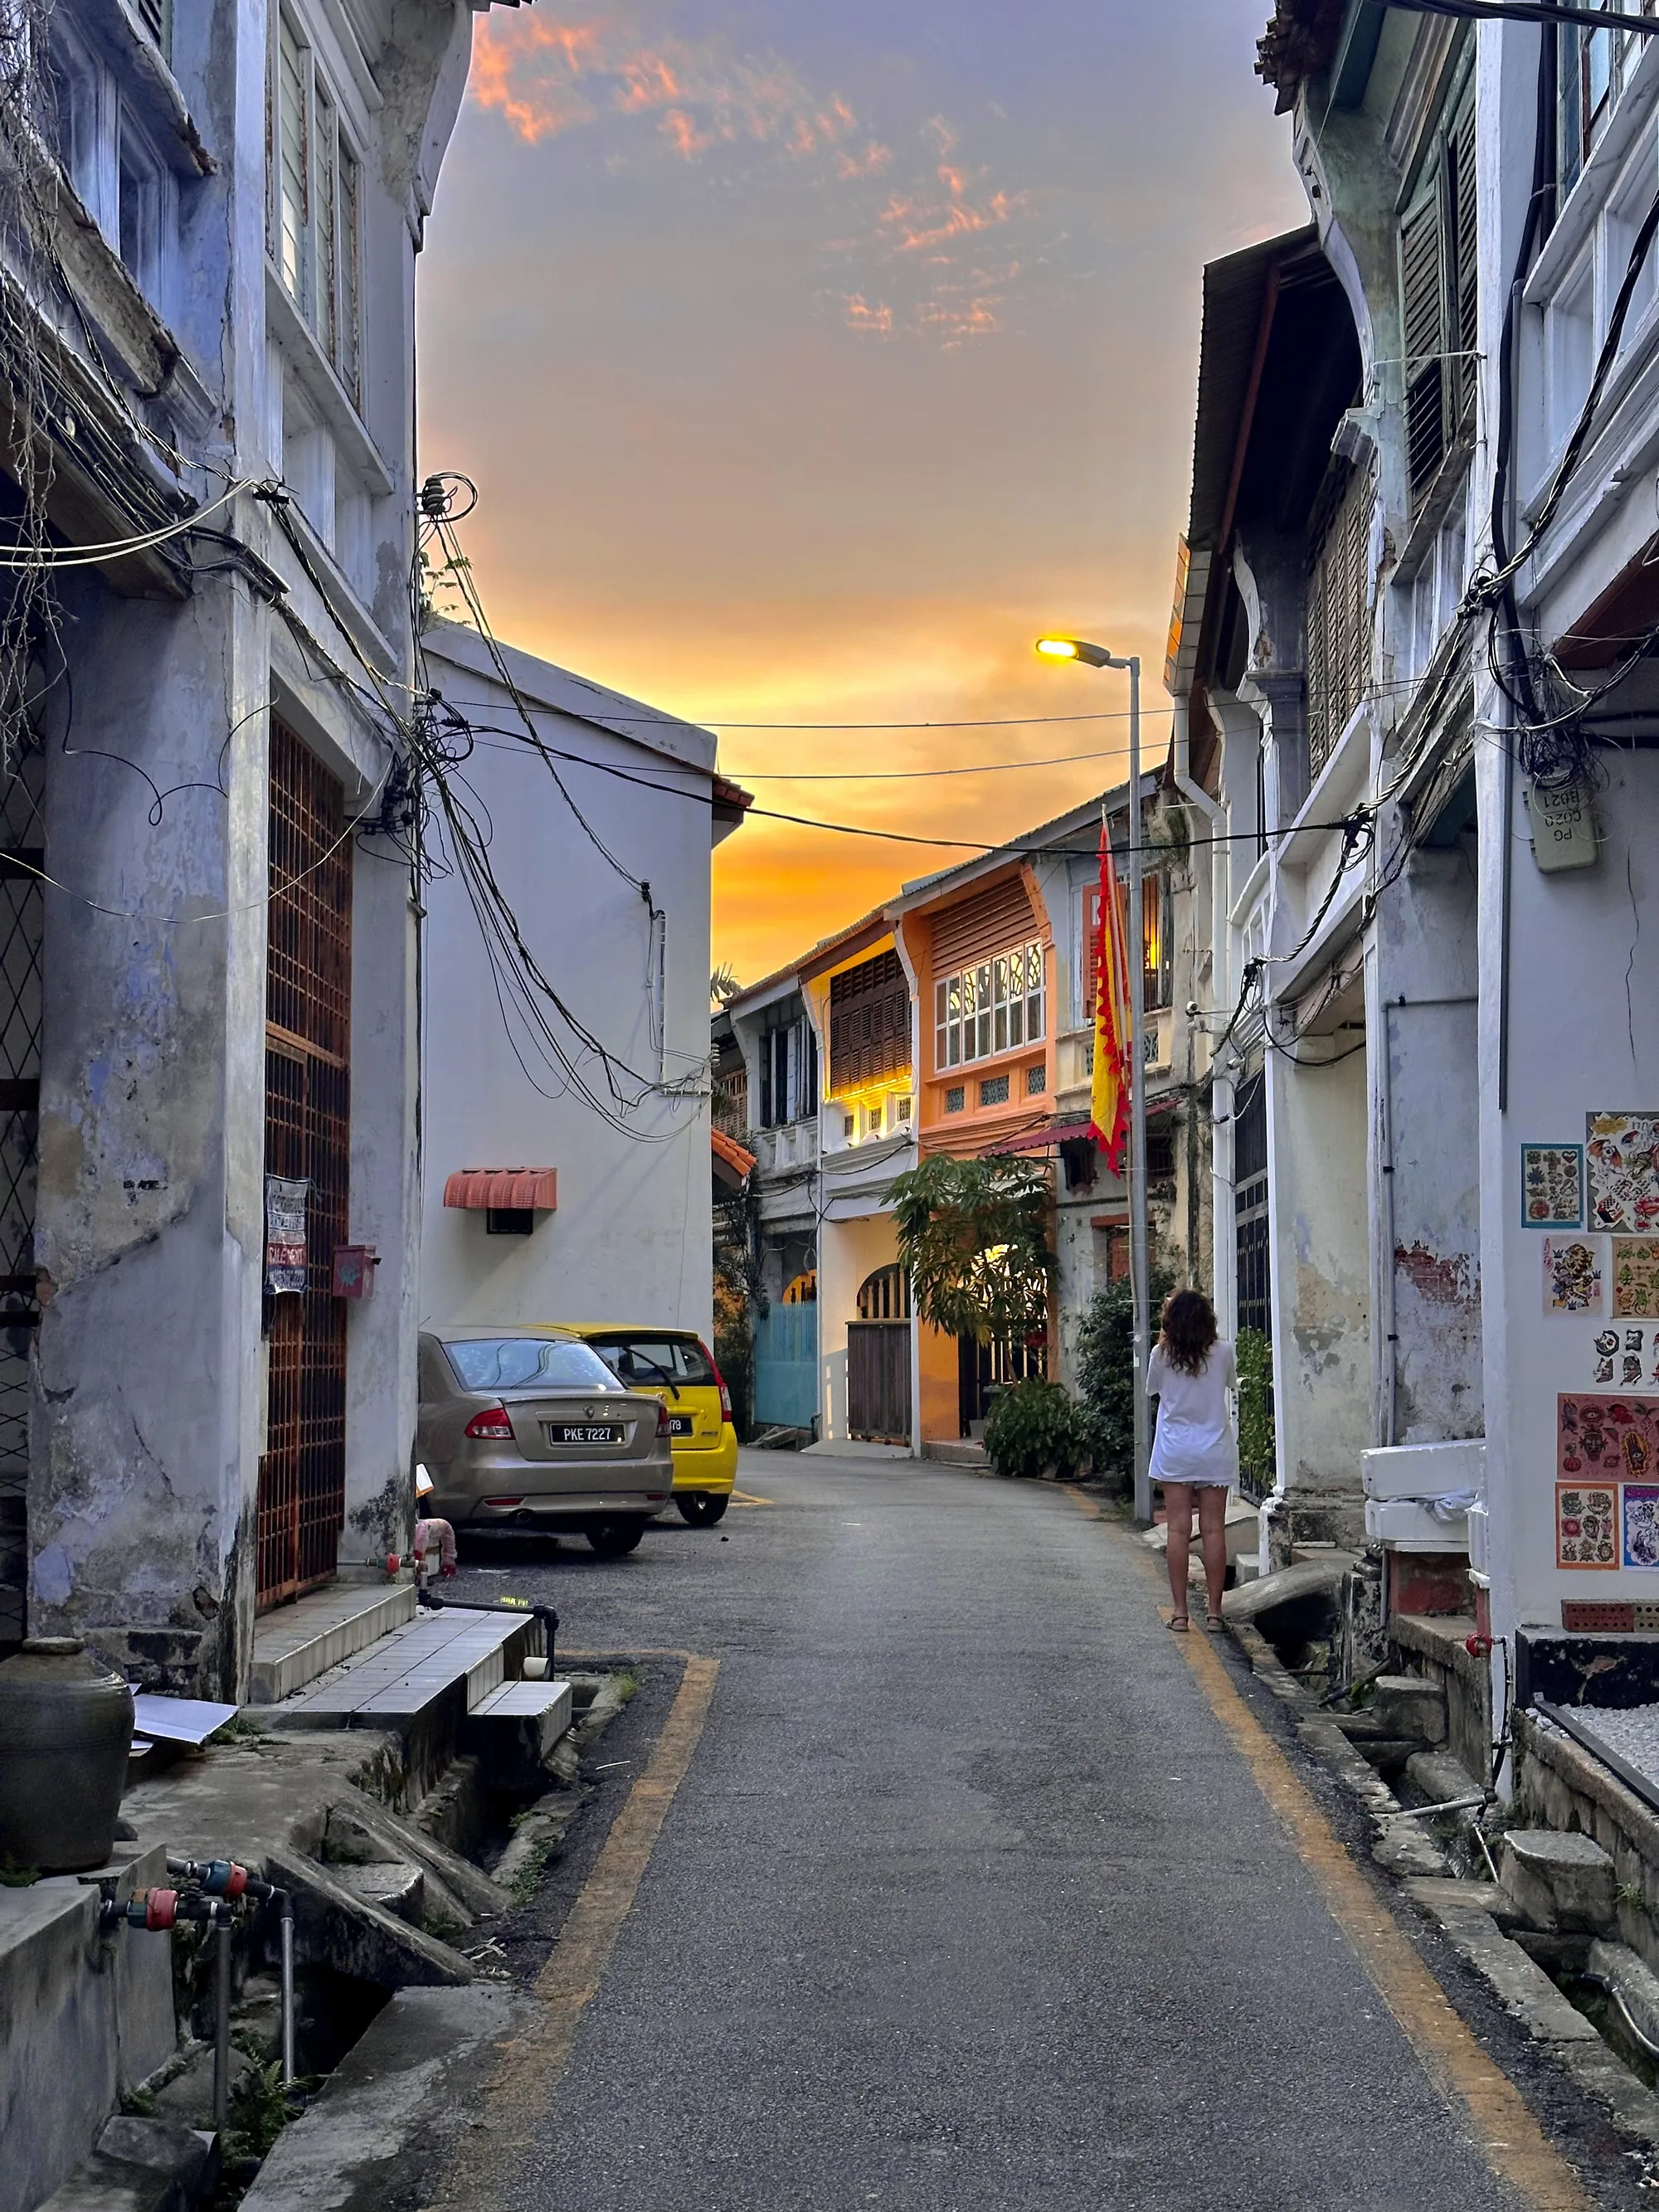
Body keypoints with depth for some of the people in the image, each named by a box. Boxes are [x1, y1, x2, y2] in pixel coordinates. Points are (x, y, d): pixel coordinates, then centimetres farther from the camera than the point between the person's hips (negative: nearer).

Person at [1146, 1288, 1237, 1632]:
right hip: (1215, 1451, 1)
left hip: (1175, 1452, -1)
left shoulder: (1162, 1355, -6)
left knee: (1178, 1530, 1)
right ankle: (1215, 1610, 5)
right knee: (1213, 1530, 3)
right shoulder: (1222, 1352, -5)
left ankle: (1180, 1611, 1)